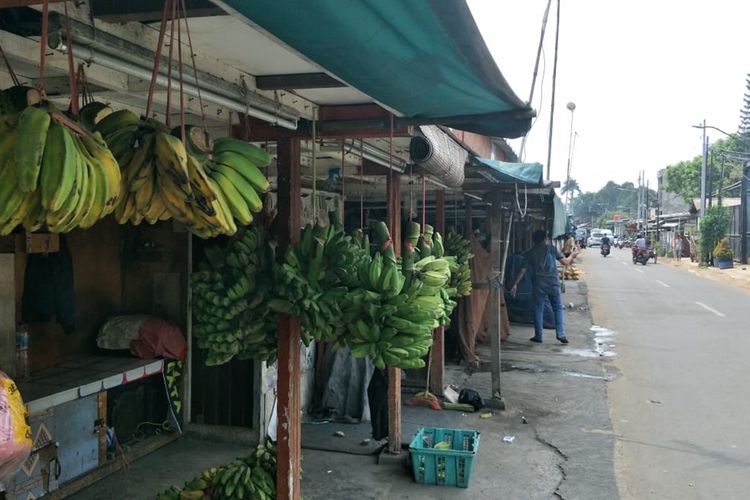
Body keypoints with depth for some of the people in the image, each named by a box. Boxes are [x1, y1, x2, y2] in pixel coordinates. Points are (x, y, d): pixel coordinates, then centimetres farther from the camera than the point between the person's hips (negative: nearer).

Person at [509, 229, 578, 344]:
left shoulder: (530, 254, 4)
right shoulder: (552, 249, 0)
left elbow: (522, 270, 0)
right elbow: (565, 262, 0)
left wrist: (515, 285, 3)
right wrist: (572, 256, 20)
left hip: (539, 284, 1)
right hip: (553, 283, -1)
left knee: (538, 309, 10)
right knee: (558, 308, 9)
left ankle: (538, 336, 10)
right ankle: (561, 334, 1)